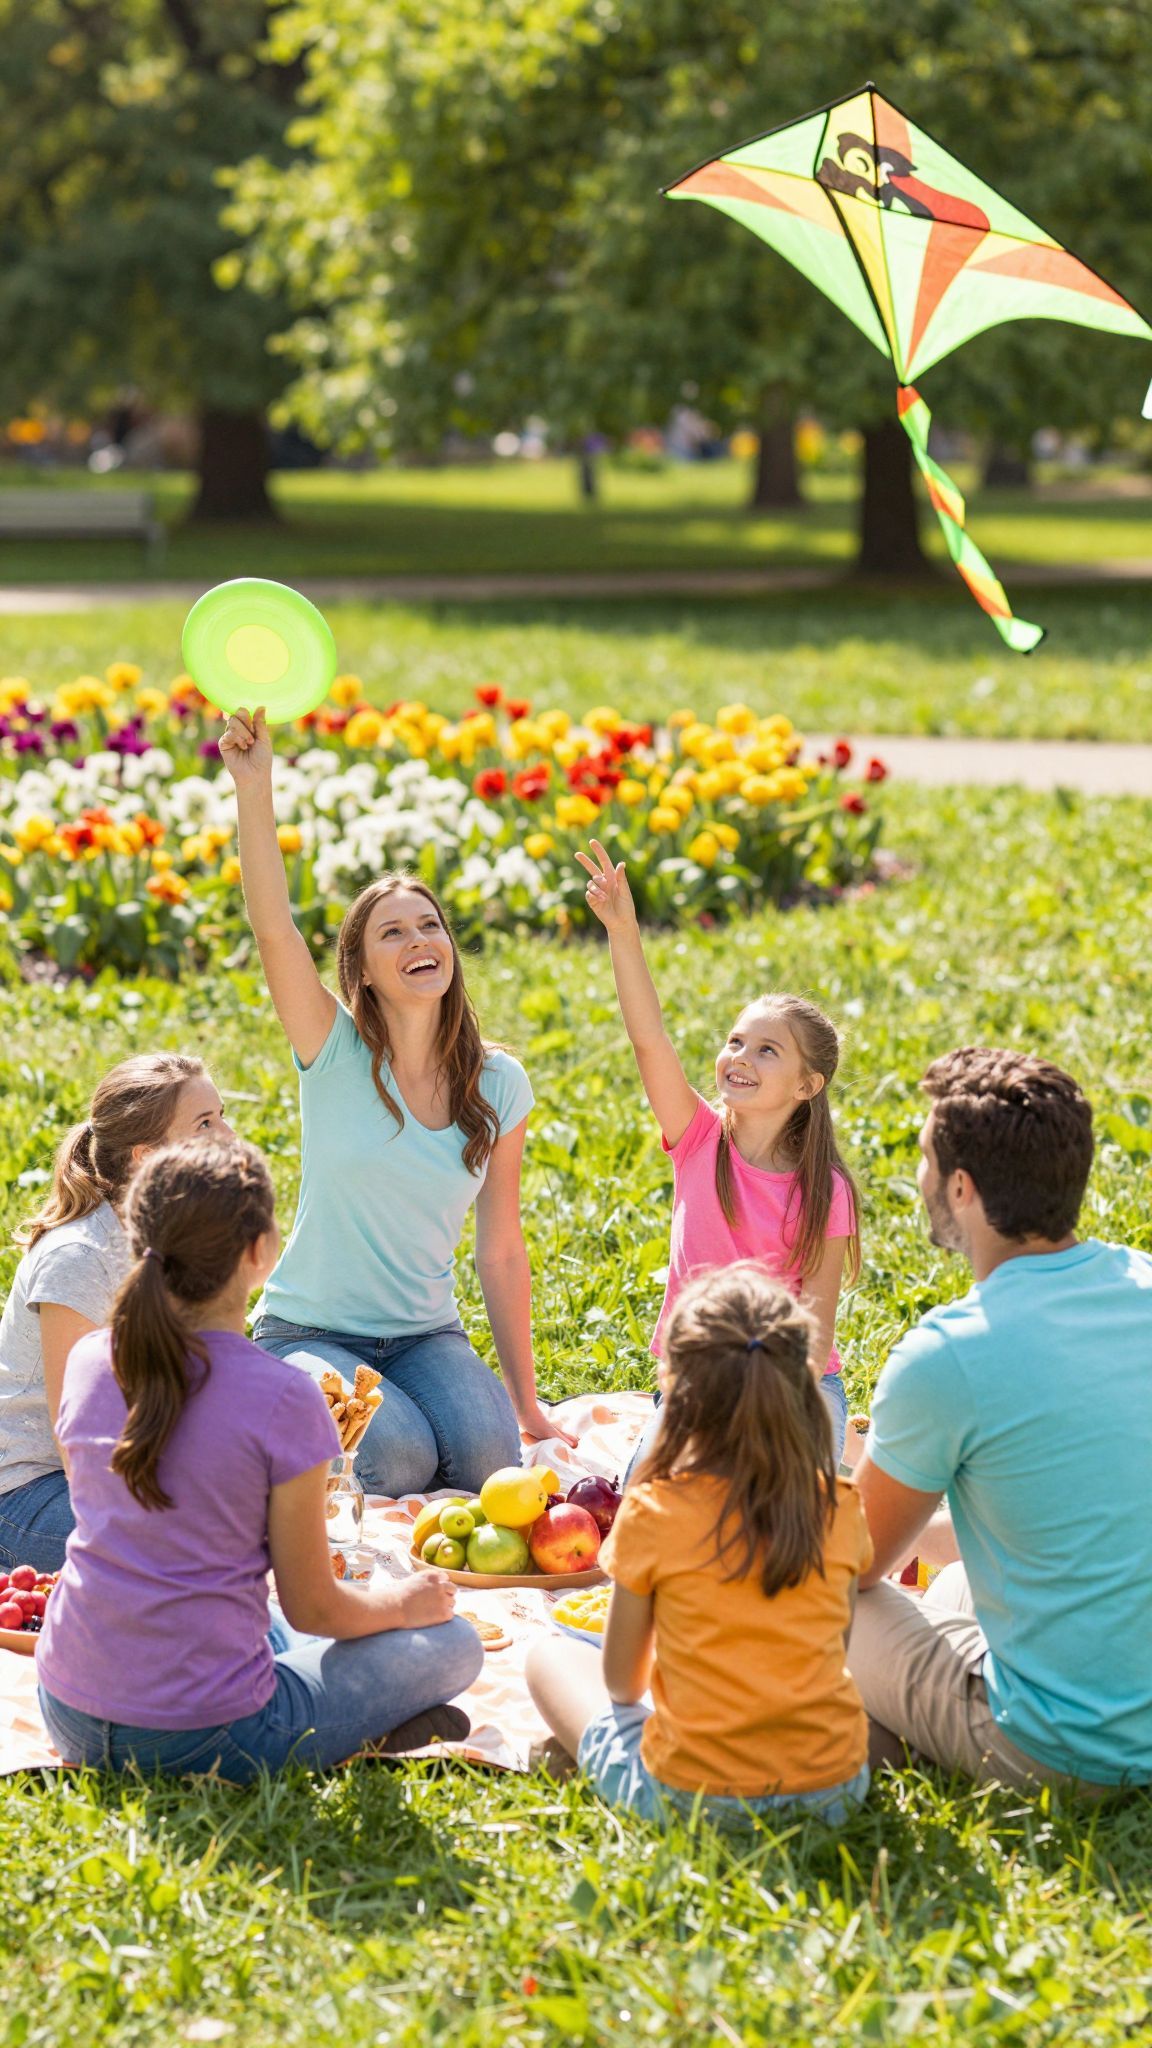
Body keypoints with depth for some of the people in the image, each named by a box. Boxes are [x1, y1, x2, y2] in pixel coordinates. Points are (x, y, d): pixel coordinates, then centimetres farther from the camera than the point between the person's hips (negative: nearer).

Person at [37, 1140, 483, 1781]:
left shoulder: (89, 1361, -2)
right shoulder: (283, 1398, -18)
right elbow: (313, 1609, -9)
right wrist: (401, 1601, 13)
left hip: (70, 1719, 6)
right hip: (199, 1739, -6)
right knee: (454, 1643, 14)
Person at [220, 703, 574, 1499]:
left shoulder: (499, 1083, 0)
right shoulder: (334, 1052, -8)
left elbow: (501, 1251, 5)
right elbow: (274, 929, -25)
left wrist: (526, 1402, 6)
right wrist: (254, 788, -37)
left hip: (426, 1336, 3)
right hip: (309, 1334, -3)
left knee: (487, 1457, -26)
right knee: (399, 1458, -29)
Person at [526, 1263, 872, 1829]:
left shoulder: (653, 1512, -13)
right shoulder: (839, 1507, -5)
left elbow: (621, 1680, -1)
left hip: (691, 1797, -2)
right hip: (834, 1790, 2)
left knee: (549, 1657, 19)